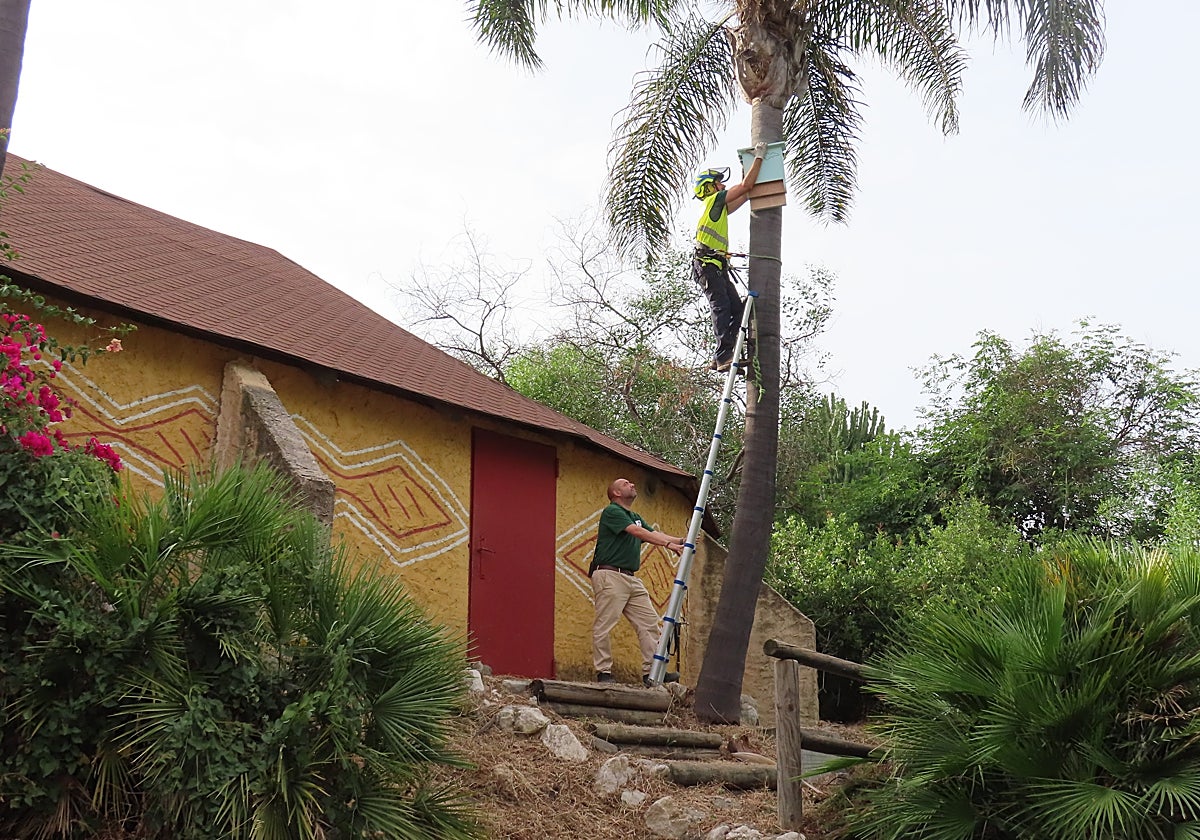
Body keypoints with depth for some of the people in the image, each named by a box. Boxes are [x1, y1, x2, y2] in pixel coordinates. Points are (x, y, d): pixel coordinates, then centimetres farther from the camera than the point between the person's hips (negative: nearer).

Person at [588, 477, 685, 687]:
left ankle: (651, 672, 0)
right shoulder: (612, 511, -5)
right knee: (604, 625, -8)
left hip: (631, 578, 9)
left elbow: (654, 534, 13)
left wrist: (680, 541, -2)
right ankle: (603, 672, -2)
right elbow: (638, 532, -16)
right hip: (610, 575, -9)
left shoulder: (636, 518, 25)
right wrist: (668, 544, -21)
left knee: (649, 622, 1)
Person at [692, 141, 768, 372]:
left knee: (737, 309, 0)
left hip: (718, 267, 9)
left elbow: (745, 193, 38)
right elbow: (746, 185, -2)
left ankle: (721, 358, -6)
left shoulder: (719, 208, 29)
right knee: (721, 308, -19)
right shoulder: (714, 200, 3)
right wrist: (759, 157, 9)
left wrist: (753, 163, 39)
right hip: (707, 264, -9)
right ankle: (723, 357, -27)